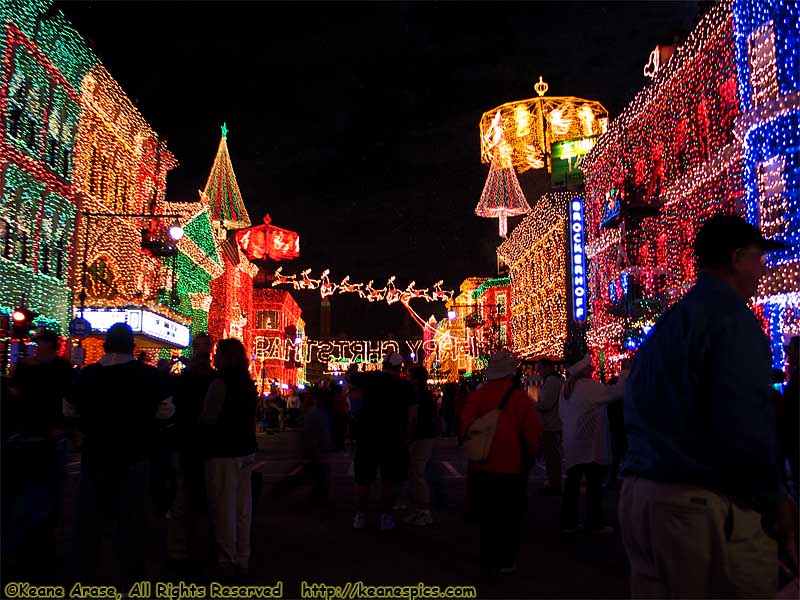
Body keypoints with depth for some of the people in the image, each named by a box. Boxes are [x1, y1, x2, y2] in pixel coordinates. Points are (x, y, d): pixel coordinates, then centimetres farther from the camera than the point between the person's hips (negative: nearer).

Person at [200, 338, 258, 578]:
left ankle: (226, 562, 7)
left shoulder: (220, 382, -15)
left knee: (224, 508, 0)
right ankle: (242, 560, 20)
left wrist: (197, 417, 5)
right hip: (246, 450, 8)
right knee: (243, 507, 11)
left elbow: (208, 419, -15)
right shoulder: (248, 383, 10)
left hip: (224, 453, -8)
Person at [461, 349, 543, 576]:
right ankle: (505, 561, 17)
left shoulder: (478, 394, -5)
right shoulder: (519, 396, -13)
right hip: (512, 466, -3)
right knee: (510, 515, 11)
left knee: (487, 515, 14)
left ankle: (488, 561, 22)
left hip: (482, 466, 3)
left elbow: (466, 424, -8)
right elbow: (533, 431, -12)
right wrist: (530, 455, 6)